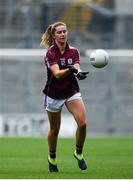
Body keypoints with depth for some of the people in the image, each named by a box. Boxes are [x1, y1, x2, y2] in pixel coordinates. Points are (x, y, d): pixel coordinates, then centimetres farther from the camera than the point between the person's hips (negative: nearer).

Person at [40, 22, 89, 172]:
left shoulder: (73, 51, -2)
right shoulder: (50, 53, -15)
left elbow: (76, 69, -17)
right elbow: (57, 73, -28)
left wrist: (78, 73, -41)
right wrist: (70, 70, -48)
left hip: (72, 92, 3)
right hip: (54, 94, -3)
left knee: (82, 123, -17)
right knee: (55, 130, 8)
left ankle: (78, 152, 6)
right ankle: (52, 157, 32)